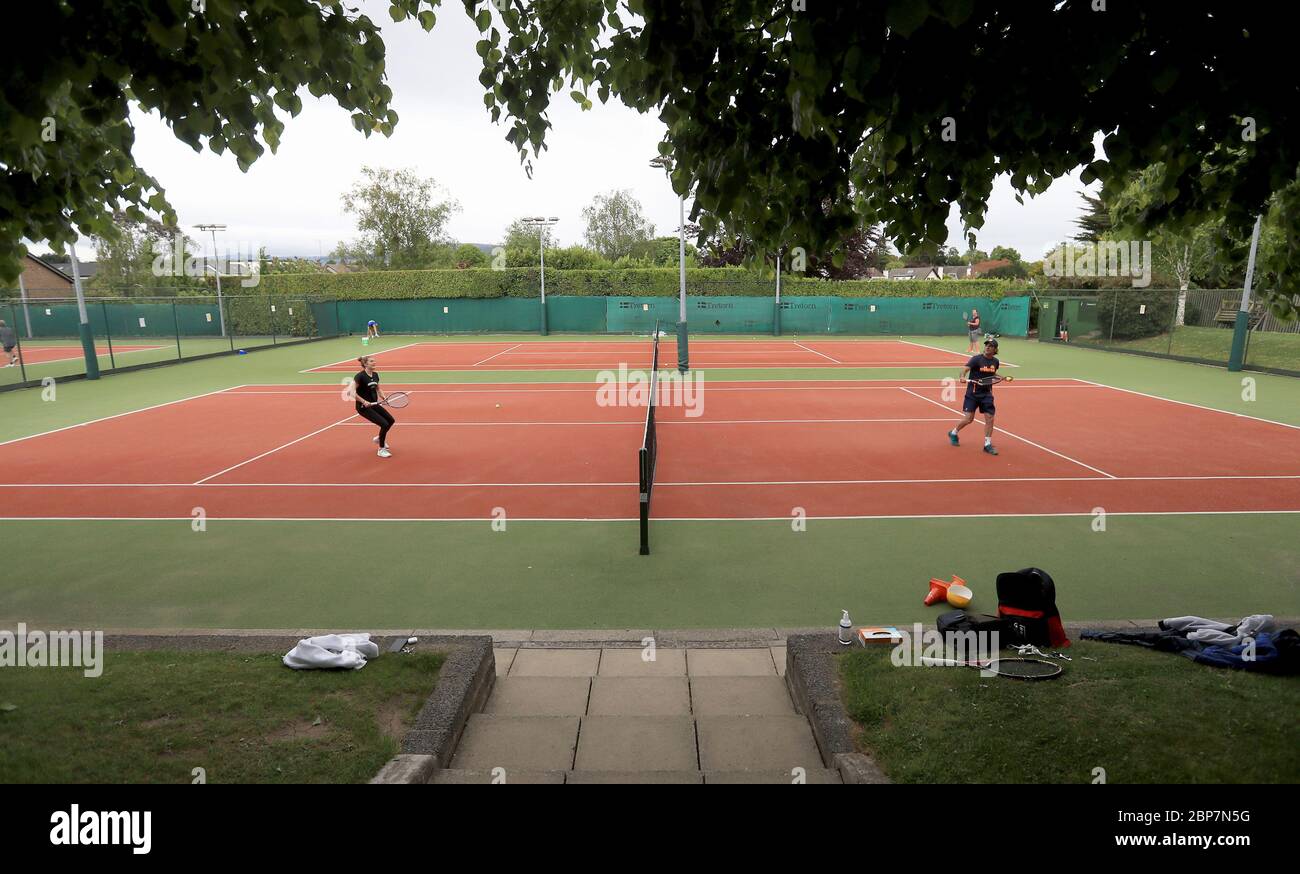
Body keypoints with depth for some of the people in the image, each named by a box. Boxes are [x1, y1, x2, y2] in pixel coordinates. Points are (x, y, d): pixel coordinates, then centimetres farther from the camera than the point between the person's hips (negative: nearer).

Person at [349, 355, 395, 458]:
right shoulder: (360, 376, -18)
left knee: (391, 420, 10)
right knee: (384, 424, -16)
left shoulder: (375, 375, 5)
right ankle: (381, 449, 1)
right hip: (364, 407, -8)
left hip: (374, 404, 8)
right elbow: (352, 392, -22)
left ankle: (379, 439, 36)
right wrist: (364, 401, -29)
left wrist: (383, 397, 0)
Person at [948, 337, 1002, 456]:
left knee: (990, 419, -4)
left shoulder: (996, 362, 4)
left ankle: (988, 444, 7)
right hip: (973, 393, -4)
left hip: (987, 394, 4)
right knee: (969, 419, -2)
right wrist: (963, 377, -45)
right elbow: (965, 368, -27)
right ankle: (953, 433, 25)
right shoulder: (976, 359, -12)